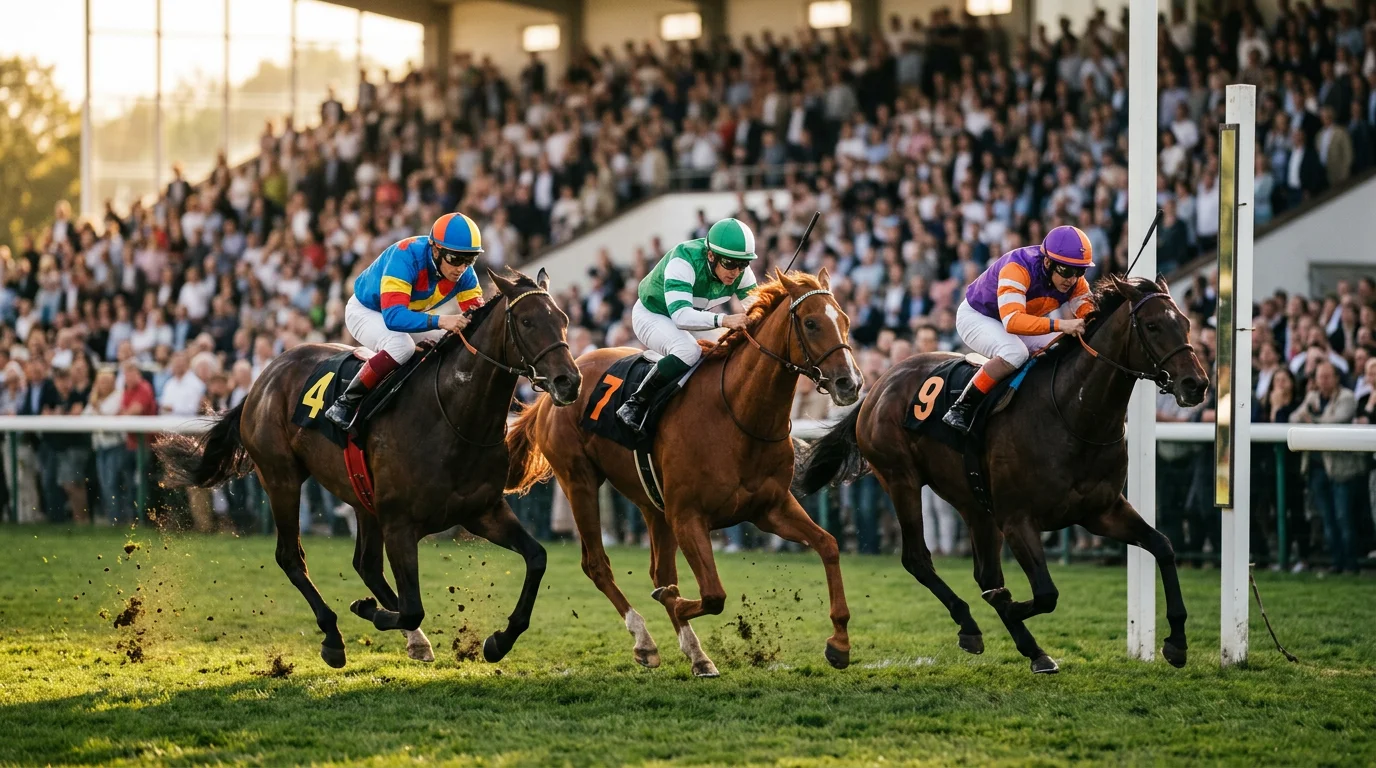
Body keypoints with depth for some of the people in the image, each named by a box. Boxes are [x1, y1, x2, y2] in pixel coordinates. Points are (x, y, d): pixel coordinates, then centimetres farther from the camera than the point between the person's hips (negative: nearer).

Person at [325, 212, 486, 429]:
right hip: (366, 311, -7)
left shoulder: (464, 273, -19)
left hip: (411, 315, 7)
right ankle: (346, 403, -24)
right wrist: (440, 321, -59)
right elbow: (393, 316, -46)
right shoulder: (406, 257, -38)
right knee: (401, 346, -36)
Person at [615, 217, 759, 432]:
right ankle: (634, 405, -25)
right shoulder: (684, 262, -38)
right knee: (689, 351, -35)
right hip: (652, 315, -7)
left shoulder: (740, 272, -19)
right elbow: (680, 315, -49)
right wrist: (723, 320, -64)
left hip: (695, 317, 7)